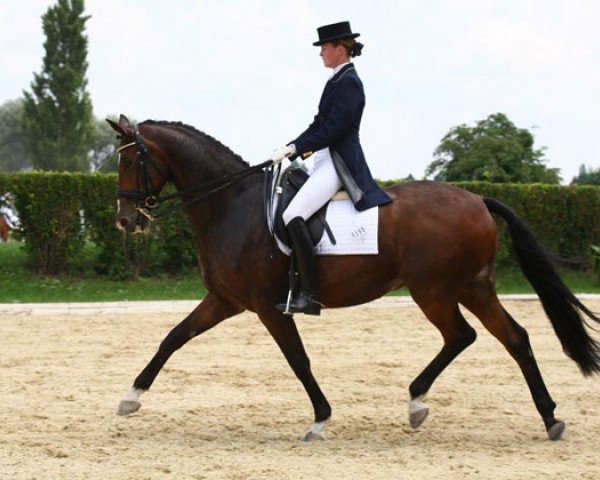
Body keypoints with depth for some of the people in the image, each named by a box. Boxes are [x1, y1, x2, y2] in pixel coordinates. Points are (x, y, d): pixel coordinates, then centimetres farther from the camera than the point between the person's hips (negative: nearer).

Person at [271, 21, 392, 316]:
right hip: (327, 161, 11)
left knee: (293, 217, -24)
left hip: (339, 164, -11)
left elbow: (330, 131, -19)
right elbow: (319, 125, 19)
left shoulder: (348, 83, -13)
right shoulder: (338, 81, 18)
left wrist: (294, 149, -18)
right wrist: (290, 149, 9)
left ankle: (310, 295, -25)